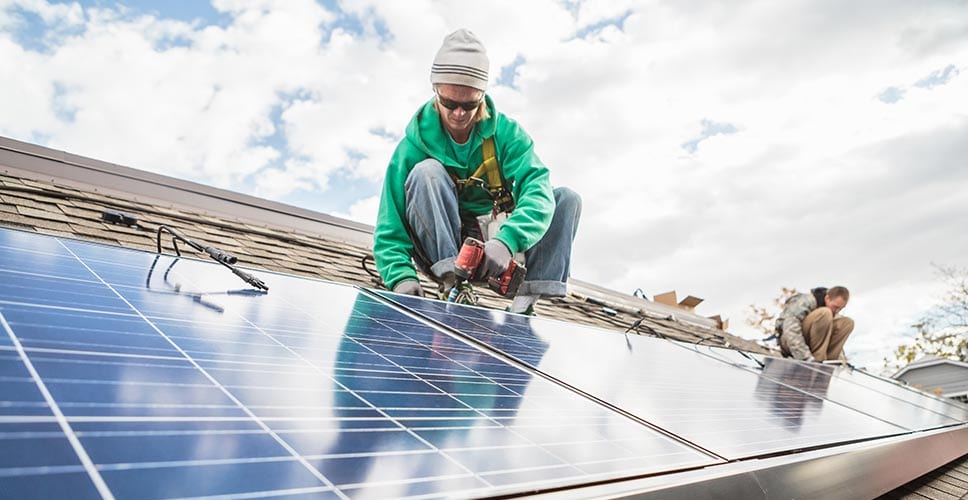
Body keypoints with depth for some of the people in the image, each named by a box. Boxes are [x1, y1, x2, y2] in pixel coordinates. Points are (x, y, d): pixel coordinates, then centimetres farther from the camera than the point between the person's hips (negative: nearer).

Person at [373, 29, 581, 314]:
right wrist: (401, 276, -35)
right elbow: (390, 228, -16)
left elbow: (537, 189, -26)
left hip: (488, 241, 3)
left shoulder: (506, 133, -10)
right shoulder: (413, 146, -14)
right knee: (426, 171, -26)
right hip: (439, 248, -2)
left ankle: (524, 304, -24)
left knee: (567, 199, -13)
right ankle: (452, 285, -31)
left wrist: (507, 241, -45)